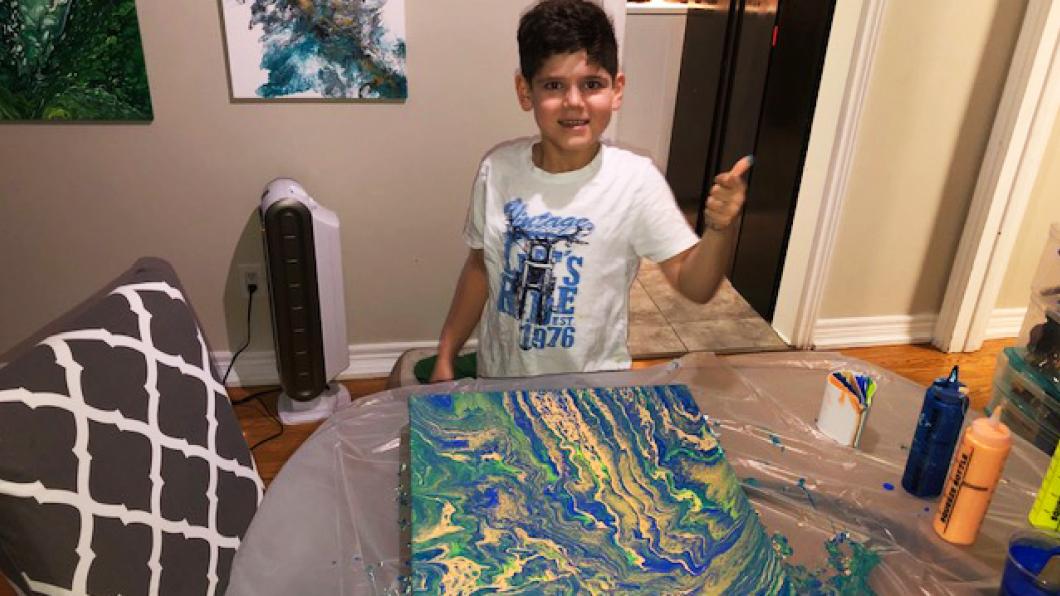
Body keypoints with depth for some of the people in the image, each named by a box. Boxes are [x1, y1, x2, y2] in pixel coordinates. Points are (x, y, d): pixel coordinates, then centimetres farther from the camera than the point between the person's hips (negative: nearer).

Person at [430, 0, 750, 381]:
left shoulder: (636, 180, -18)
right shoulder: (499, 167, -11)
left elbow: (694, 286, -13)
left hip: (592, 390, -2)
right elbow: (480, 266, 2)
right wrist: (445, 358, 5)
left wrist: (720, 229, -32)